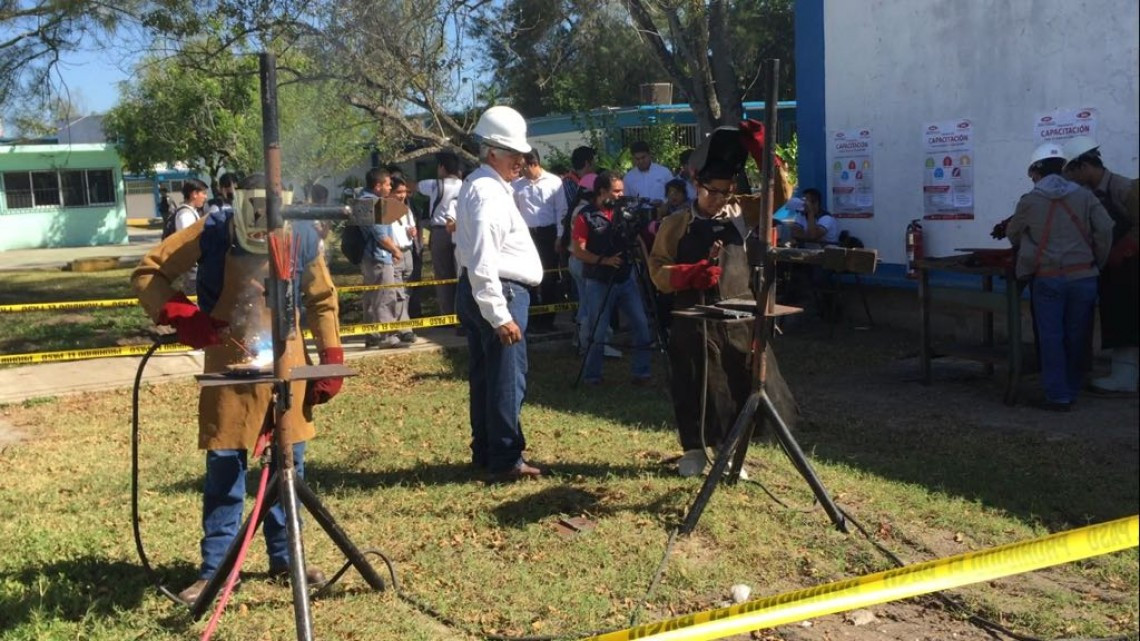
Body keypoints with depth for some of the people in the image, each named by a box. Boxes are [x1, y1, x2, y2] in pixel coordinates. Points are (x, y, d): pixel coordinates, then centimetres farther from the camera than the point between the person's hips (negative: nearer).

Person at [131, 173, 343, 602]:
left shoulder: (303, 238, -9)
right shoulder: (211, 232, -15)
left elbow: (322, 301, 6)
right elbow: (147, 274, -7)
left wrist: (331, 359, 0)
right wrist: (180, 315, -23)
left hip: (287, 359, 2)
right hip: (230, 361, -2)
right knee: (224, 466, 0)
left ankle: (285, 558, 21)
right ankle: (214, 569, 11)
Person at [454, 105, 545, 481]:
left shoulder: (478, 185, 16)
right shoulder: (490, 193, -17)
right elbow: (482, 262, -25)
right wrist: (500, 315, -25)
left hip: (477, 294, 11)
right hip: (499, 293, -11)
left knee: (485, 376, 16)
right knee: (507, 379, -5)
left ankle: (485, 452, 26)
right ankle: (505, 461, 2)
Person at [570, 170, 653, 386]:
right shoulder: (586, 217, -8)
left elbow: (636, 239, 17)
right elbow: (578, 250, -12)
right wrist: (604, 260, -21)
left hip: (626, 278, 5)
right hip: (599, 282, -5)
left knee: (641, 325, 0)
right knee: (597, 332, 2)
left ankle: (641, 372, 10)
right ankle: (591, 375, 16)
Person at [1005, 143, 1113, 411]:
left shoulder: (1029, 201, -2)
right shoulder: (1084, 196, 2)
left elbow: (1013, 235, 12)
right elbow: (1105, 229, -6)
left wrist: (1028, 248, 32)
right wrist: (1098, 262, 7)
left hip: (1047, 279, -2)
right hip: (1083, 276, 2)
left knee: (1051, 338, 4)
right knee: (1076, 337, 12)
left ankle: (1058, 396, 4)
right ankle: (1072, 391, 22)